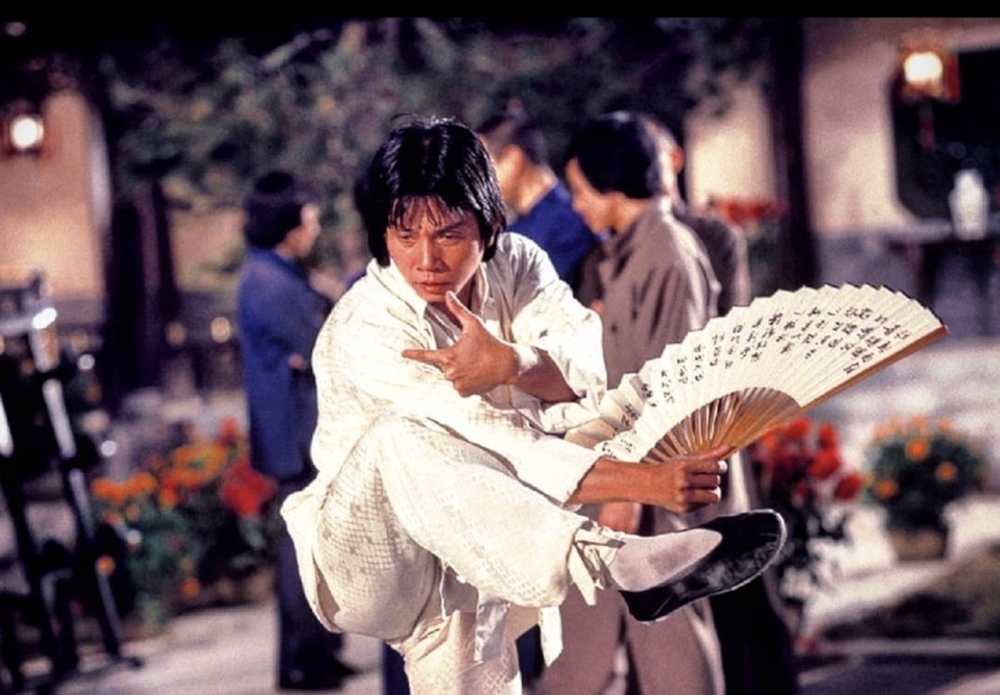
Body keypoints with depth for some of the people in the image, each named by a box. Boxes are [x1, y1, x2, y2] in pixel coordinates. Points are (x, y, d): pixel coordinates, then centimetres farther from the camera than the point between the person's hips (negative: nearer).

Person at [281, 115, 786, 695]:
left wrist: (509, 364, -40)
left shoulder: (515, 263, -2)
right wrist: (647, 482, -37)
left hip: (483, 557, 6)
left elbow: (588, 372, -18)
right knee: (402, 439, -33)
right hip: (372, 556, -6)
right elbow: (496, 449, -29)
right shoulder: (365, 329, -20)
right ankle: (620, 566, -45)